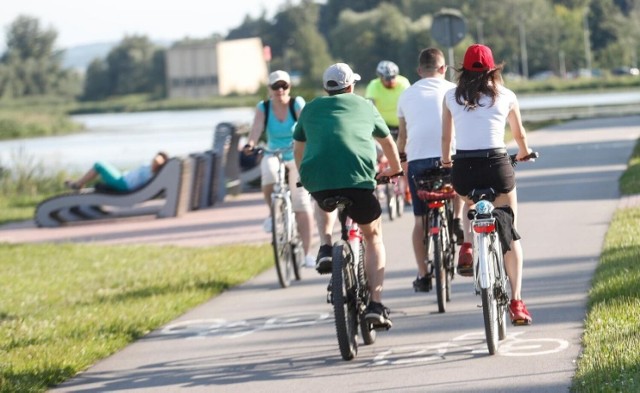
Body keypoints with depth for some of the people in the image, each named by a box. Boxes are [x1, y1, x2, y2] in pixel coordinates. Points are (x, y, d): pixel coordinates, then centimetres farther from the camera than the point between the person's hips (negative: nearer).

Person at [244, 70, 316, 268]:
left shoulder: (297, 104, -8)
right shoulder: (263, 108, -2)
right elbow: (257, 128, -18)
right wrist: (250, 144, -38)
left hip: (297, 157, -1)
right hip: (273, 154, 1)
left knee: (301, 202, -7)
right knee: (269, 175, -35)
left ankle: (306, 252, -1)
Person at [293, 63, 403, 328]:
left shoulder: (311, 109, 24)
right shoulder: (364, 106, 22)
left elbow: (298, 149, 35)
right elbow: (387, 142, 37)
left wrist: (304, 176, 54)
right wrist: (395, 169, 56)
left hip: (317, 179, 2)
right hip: (357, 179, -2)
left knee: (327, 205, 39)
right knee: (373, 236, 17)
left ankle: (326, 248, 14)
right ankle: (375, 304, 3)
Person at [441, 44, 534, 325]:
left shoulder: (451, 97, 9)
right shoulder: (506, 96, 9)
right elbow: (520, 134, 24)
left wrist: (446, 160, 39)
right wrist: (523, 152, 45)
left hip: (463, 169, 1)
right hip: (496, 165, -1)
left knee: (473, 203, 37)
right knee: (510, 233, 7)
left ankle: (467, 247, 14)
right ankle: (516, 302, -2)